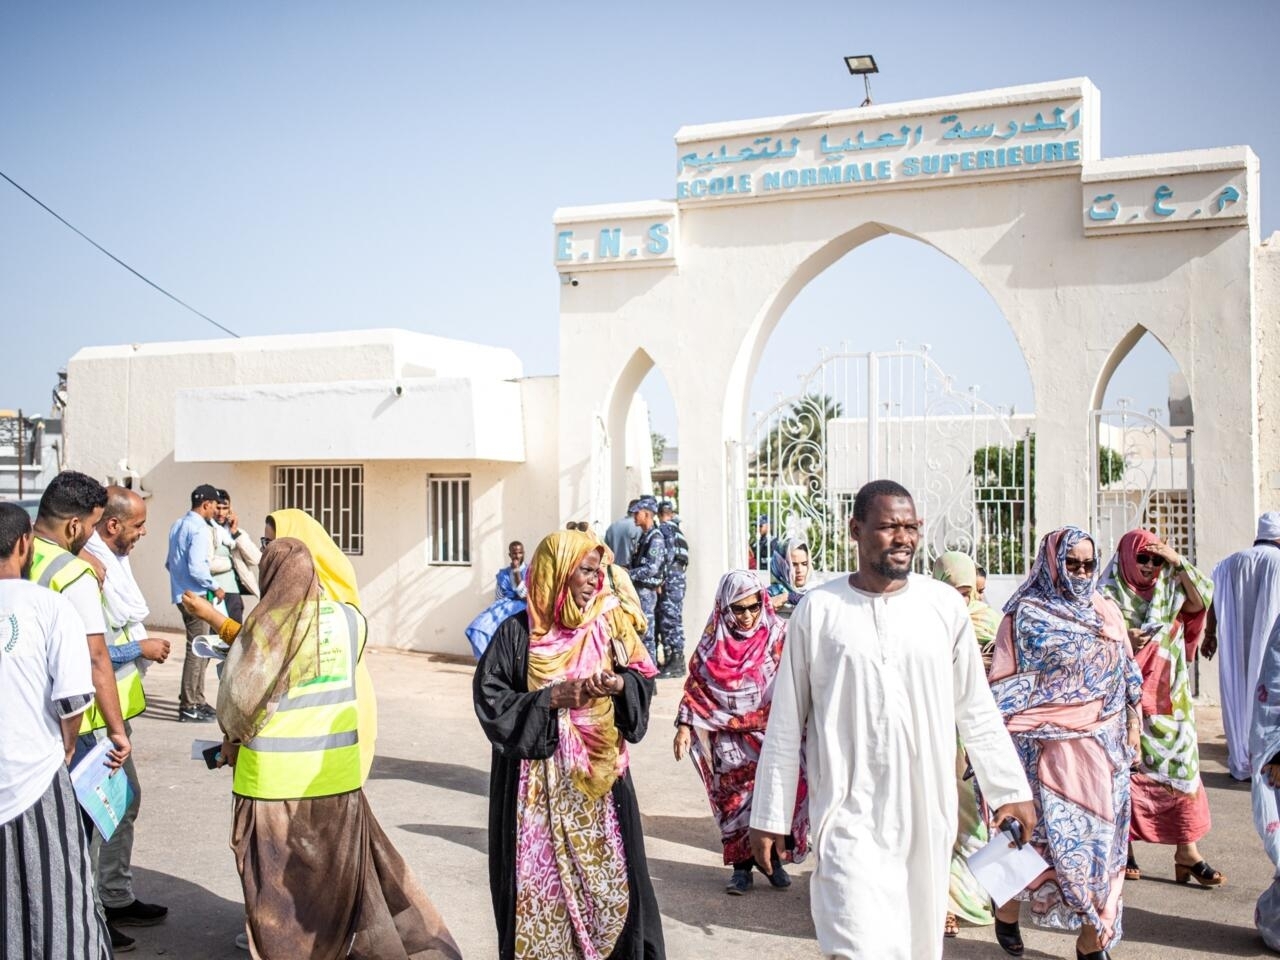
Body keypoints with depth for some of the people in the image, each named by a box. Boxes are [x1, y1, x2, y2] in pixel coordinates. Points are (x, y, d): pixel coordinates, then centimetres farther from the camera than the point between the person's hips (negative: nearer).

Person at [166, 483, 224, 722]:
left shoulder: (177, 525, 12)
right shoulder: (200, 529, -16)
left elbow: (169, 562, 18)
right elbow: (197, 568, -22)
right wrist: (215, 587, -10)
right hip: (196, 595, -9)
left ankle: (197, 700, 24)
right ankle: (189, 706, -1)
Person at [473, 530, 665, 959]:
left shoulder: (609, 623, 2)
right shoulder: (518, 633, -7)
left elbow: (643, 678, 5)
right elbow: (490, 699, -9)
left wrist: (618, 685, -17)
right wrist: (553, 697, -18)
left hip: (599, 775, 2)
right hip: (538, 782, -2)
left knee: (607, 873, 5)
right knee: (540, 878, 4)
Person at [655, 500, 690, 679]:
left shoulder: (664, 529, -7)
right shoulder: (677, 530, 19)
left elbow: (667, 557, -16)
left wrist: (660, 580, -15)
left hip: (670, 579, -9)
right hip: (680, 576, 9)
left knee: (669, 620, -9)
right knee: (673, 619, 12)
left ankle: (675, 663, -10)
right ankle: (673, 660, 16)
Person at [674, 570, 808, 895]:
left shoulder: (779, 635, -4)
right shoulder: (713, 642, -1)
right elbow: (696, 685, 4)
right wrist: (685, 726, -3)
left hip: (772, 736, 0)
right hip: (730, 743, 1)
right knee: (736, 801, 4)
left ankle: (772, 857, 21)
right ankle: (741, 866, 16)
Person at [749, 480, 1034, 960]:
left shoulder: (944, 605, 2)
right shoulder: (818, 610, -3)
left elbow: (977, 710, 11)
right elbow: (785, 724, 2)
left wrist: (1010, 790, 10)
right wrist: (769, 816, 3)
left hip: (927, 813, 3)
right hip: (850, 817, -2)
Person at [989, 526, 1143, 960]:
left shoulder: (1107, 611, 10)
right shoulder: (1024, 615, -5)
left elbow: (1127, 676, 15)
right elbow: (1003, 685, -5)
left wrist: (1133, 726, 10)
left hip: (1102, 745, 5)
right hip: (1048, 745, -5)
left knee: (1099, 836, 6)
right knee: (1054, 835, -2)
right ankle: (1007, 907, 24)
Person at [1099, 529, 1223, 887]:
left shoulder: (1170, 590, 10)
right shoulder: (1109, 596, -1)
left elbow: (1203, 598, -7)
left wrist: (1178, 561, -11)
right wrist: (1123, 642, -22)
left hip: (1169, 699, 3)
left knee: (1182, 772, 0)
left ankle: (1188, 852, 5)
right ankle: (1124, 848, 13)